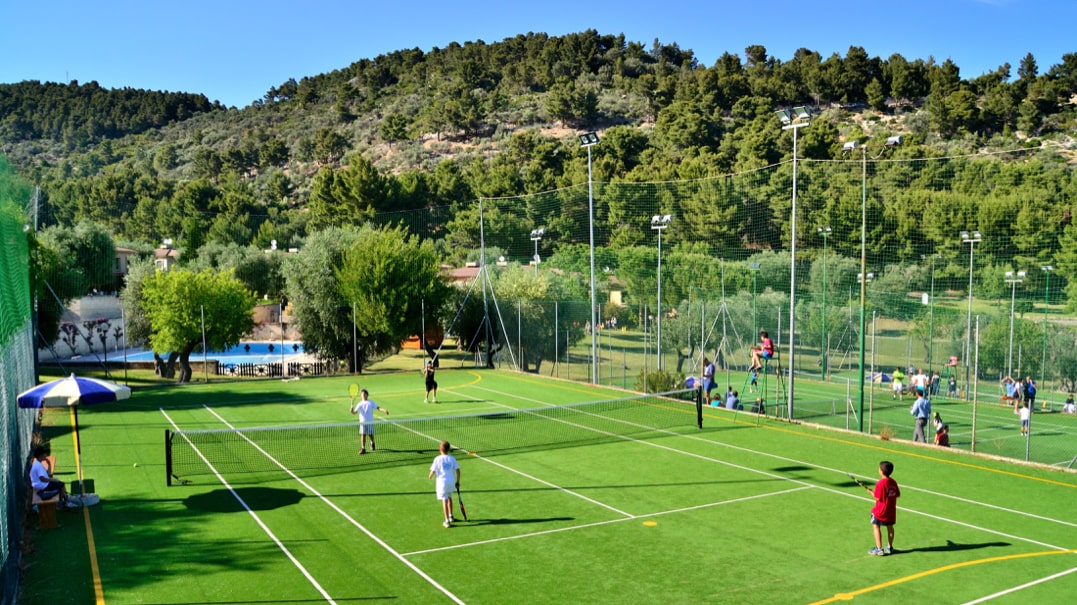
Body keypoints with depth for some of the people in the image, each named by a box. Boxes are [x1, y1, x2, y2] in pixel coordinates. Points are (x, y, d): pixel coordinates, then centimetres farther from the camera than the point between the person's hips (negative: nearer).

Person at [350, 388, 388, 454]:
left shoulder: (371, 403, 4)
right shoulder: (360, 404, 5)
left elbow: (378, 408, -5)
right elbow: (355, 412, -2)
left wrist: (384, 410, -21)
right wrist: (352, 410, -24)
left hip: (370, 422, 0)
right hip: (362, 422, 0)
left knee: (370, 434, 6)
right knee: (363, 435, -5)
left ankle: (372, 444, 35)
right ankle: (363, 448, -1)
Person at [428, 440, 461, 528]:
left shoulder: (437, 459, -9)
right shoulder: (452, 458, -1)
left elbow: (433, 471, -10)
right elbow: (457, 470, -1)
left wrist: (430, 477, 13)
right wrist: (458, 482, 10)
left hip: (442, 482, -4)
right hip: (451, 481, 4)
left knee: (445, 501, -1)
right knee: (449, 498, 26)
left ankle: (447, 521, -2)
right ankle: (450, 516, 40)